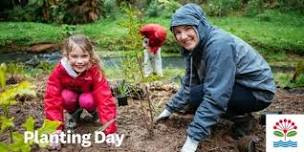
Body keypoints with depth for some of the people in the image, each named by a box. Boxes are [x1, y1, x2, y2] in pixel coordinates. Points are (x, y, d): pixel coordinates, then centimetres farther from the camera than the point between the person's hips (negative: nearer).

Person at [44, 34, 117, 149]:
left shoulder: (95, 71, -34)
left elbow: (105, 99, -39)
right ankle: (73, 113, 0)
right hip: (71, 94, 1)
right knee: (66, 96, -32)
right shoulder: (58, 71, -31)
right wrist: (56, 129, -42)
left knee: (87, 101, -34)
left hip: (88, 95, -1)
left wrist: (110, 130, -47)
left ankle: (94, 111, 1)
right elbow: (52, 100, -32)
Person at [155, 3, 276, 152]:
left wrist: (193, 138, -30)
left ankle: (243, 119, -4)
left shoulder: (218, 44, -28)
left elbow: (215, 96, -32)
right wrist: (170, 108, 11)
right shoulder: (195, 46, -1)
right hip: (238, 85, 9)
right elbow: (189, 84, 10)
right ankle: (239, 112, 9)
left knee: (197, 95, -23)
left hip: (258, 92, -9)